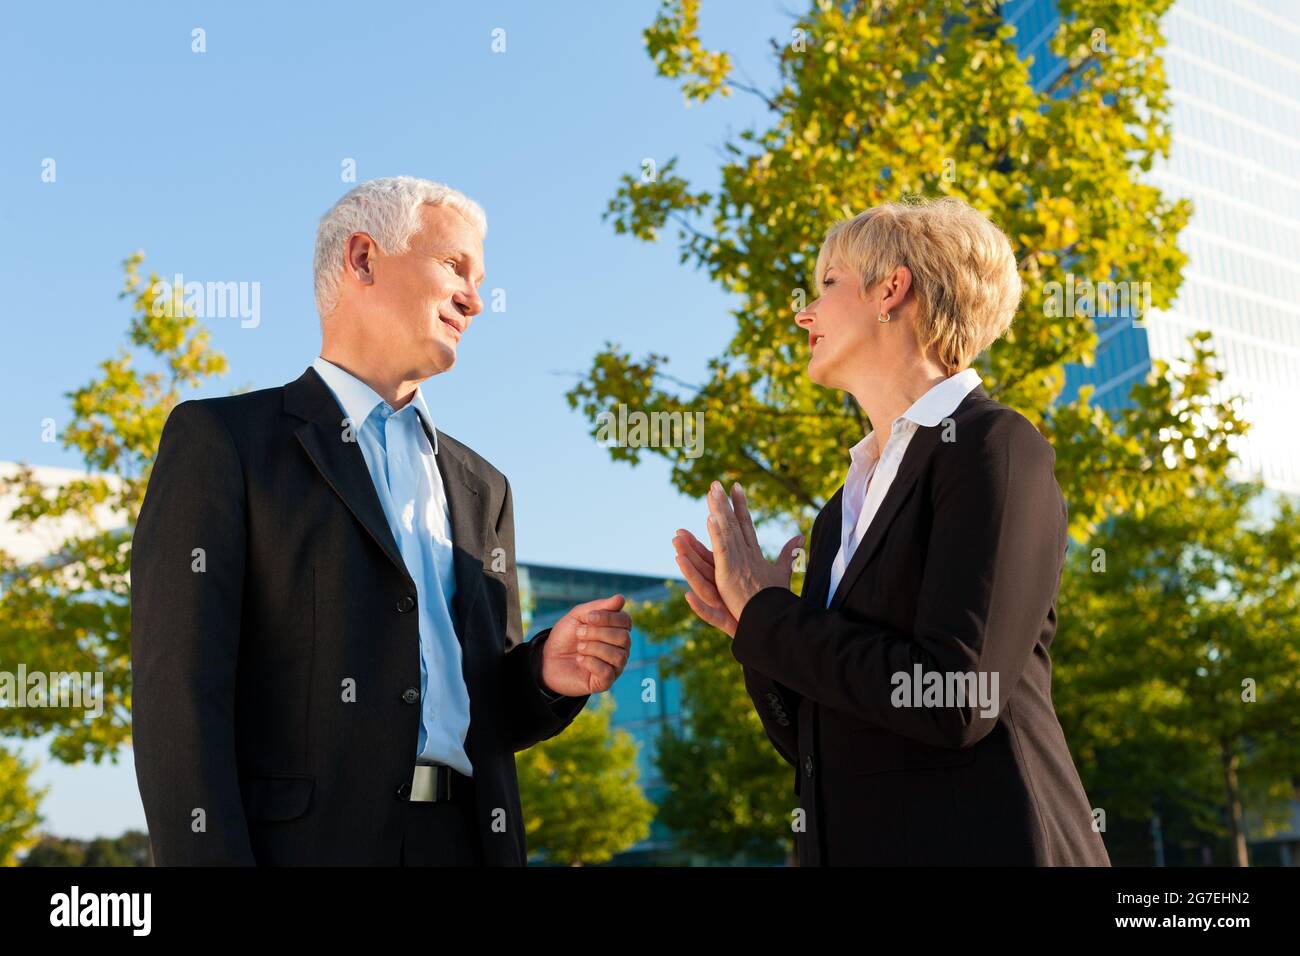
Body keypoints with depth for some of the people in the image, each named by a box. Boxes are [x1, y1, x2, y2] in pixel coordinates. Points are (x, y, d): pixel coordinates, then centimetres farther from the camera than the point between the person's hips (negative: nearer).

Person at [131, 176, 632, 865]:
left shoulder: (480, 490, 15)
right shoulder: (221, 440, -2)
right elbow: (179, 696, -10)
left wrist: (543, 674, -3)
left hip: (466, 841, 5)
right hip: (303, 841, -5)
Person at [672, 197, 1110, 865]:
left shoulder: (994, 447, -10)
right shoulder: (845, 507, 11)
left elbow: (952, 703, -21)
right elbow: (815, 746, 12)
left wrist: (769, 612, -11)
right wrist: (754, 630, -4)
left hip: (976, 841, -7)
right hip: (850, 842, 7)